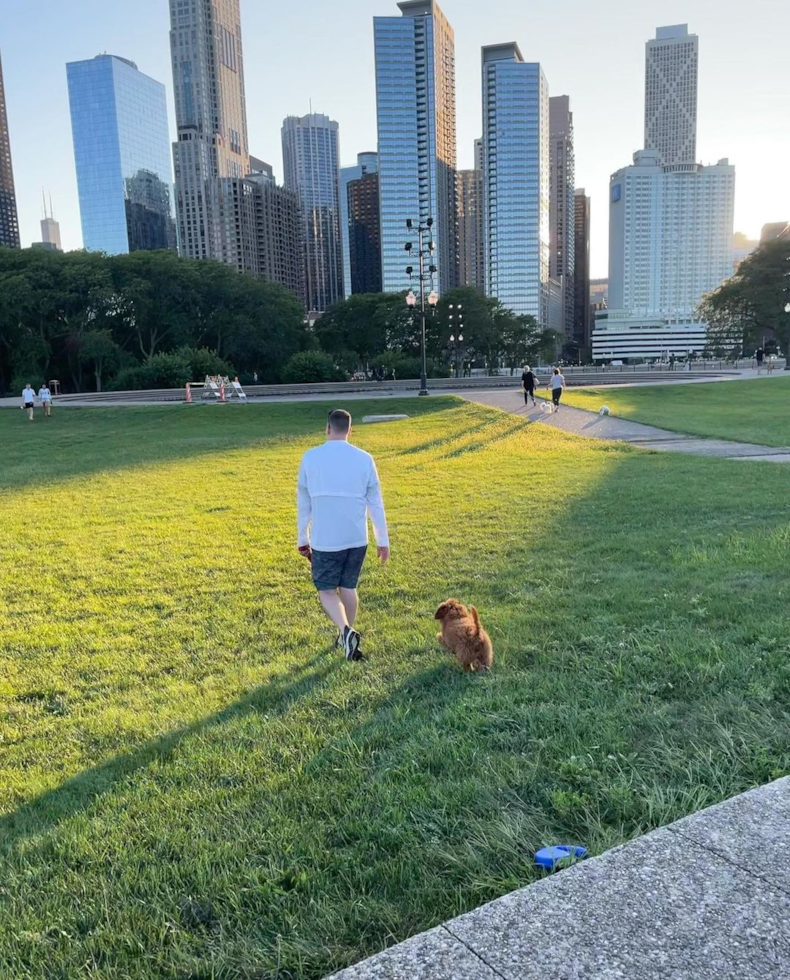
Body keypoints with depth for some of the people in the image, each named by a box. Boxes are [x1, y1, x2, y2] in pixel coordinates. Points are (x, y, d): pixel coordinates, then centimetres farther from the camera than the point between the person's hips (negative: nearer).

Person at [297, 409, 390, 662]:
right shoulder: (364, 459, -4)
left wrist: (303, 539, 13)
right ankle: (347, 635, 31)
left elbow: (303, 503, 2)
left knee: (327, 591, 9)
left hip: (325, 540, -2)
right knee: (348, 587, 19)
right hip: (357, 538, 2)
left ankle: (346, 631, -13)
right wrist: (383, 541, 9)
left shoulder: (310, 457, -5)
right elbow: (375, 503, 1)